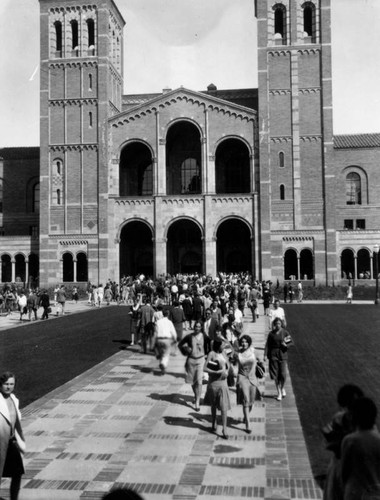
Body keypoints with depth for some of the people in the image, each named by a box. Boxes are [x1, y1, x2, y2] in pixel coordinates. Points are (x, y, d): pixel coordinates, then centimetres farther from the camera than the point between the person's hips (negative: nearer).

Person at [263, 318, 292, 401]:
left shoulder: (285, 332, 0)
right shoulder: (271, 333, 1)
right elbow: (267, 345, 3)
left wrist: (286, 344, -14)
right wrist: (265, 355, -4)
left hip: (283, 354, -1)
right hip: (273, 354, 1)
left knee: (283, 374, -6)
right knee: (275, 374, 3)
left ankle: (282, 388, 24)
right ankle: (279, 392, 16)